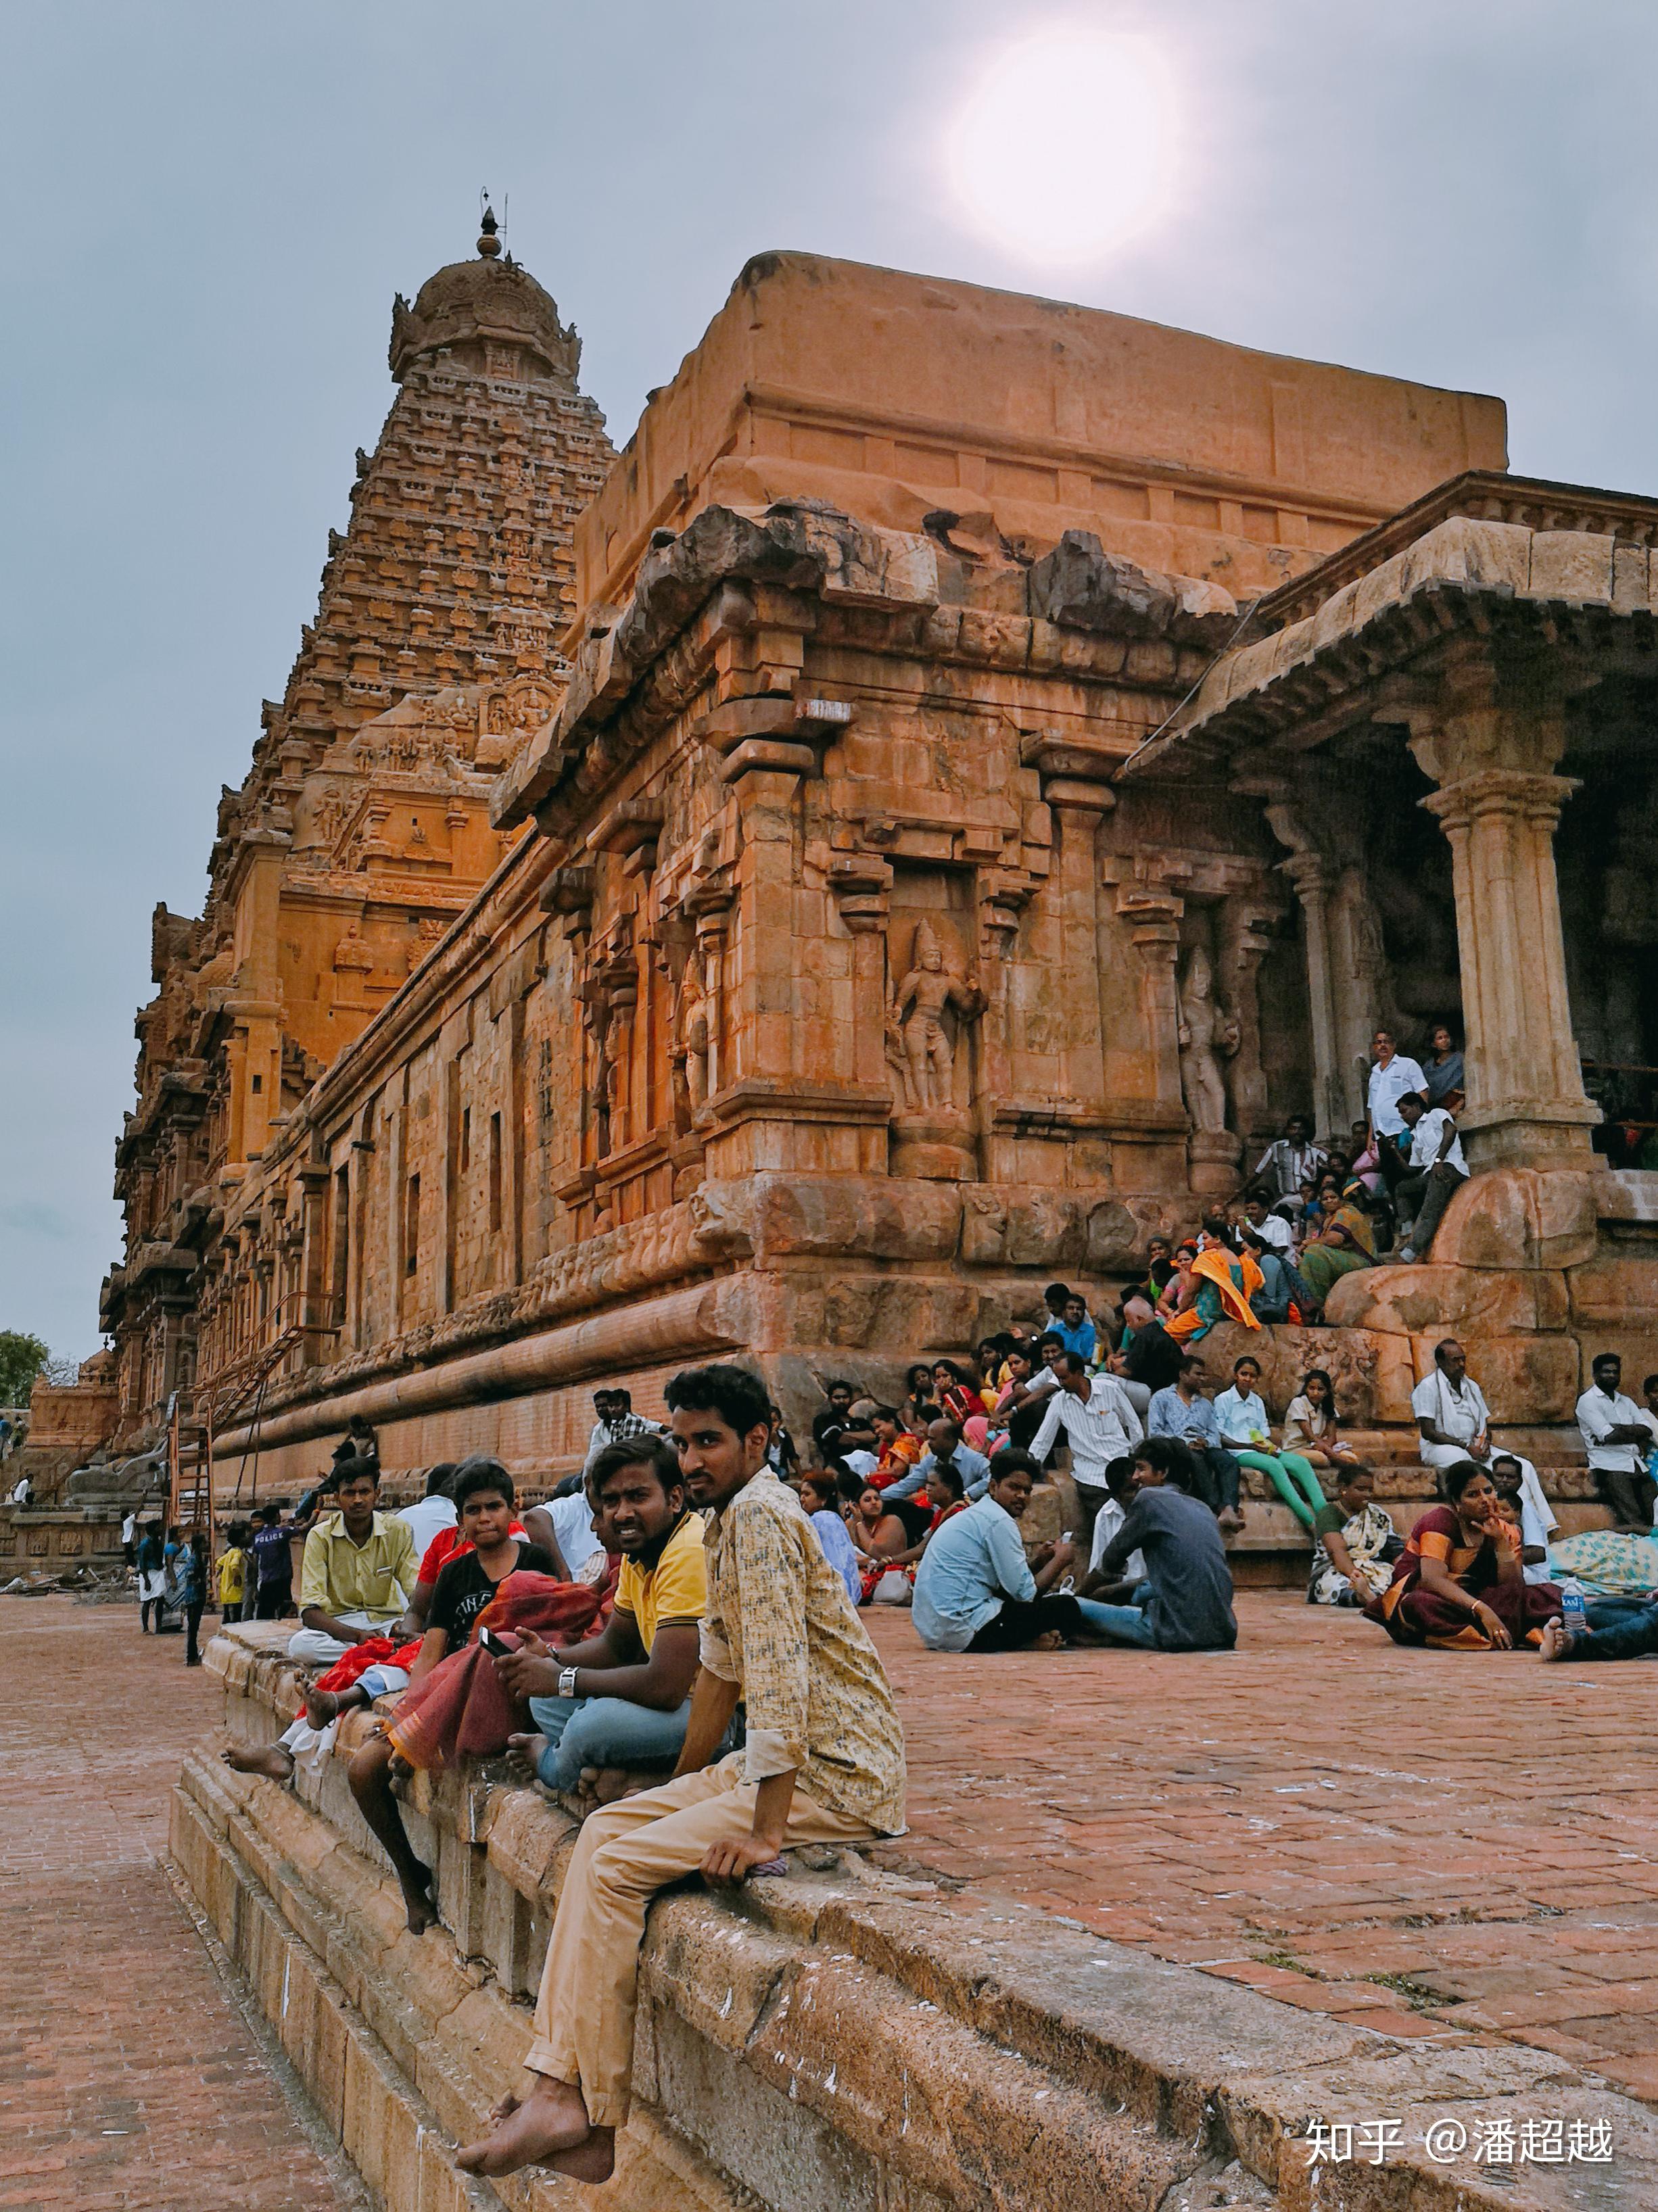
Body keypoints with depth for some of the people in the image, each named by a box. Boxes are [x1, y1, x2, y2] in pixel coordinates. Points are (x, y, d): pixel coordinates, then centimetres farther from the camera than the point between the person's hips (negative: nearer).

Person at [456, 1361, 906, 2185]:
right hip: (790, 1758, 10)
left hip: (839, 1775, -10)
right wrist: (682, 1789, 24)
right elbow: (722, 1666, 22)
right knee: (602, 1829, 5)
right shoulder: (729, 1523, 14)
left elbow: (780, 1674, -25)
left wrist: (766, 1829, -26)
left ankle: (583, 2108, -3)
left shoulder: (761, 1516, -18)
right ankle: (565, 2090, 3)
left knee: (618, 1867, -14)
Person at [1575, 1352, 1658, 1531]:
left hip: (1636, 1463, 6)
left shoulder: (1626, 1402, 24)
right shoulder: (1588, 1401, 3)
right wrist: (1636, 1436, 3)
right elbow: (1606, 1436, -9)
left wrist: (1617, 1428, -5)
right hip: (1611, 1465, -6)